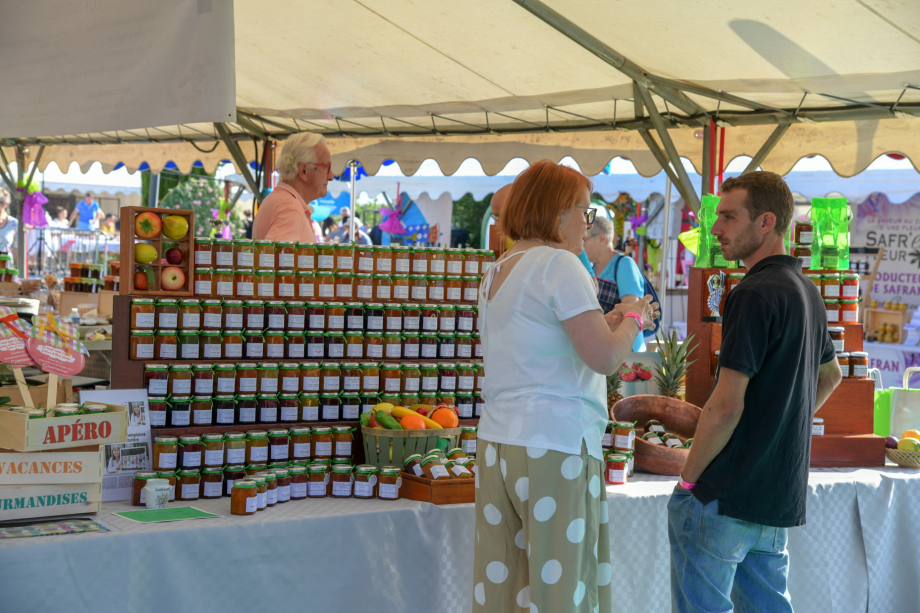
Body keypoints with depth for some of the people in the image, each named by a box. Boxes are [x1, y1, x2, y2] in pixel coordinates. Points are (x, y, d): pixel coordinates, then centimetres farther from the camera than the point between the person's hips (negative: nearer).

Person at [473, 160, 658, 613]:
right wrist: (633, 319, 1)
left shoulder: (496, 273, 17)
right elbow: (604, 358, -17)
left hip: (496, 442, 8)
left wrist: (610, 322, 21)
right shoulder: (559, 264, -10)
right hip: (553, 448, -8)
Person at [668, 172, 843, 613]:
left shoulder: (755, 295, -17)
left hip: (727, 494, -9)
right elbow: (830, 376, 29)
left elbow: (726, 406, -20)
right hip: (782, 493, 9)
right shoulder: (807, 291, 12)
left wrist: (687, 477, -10)